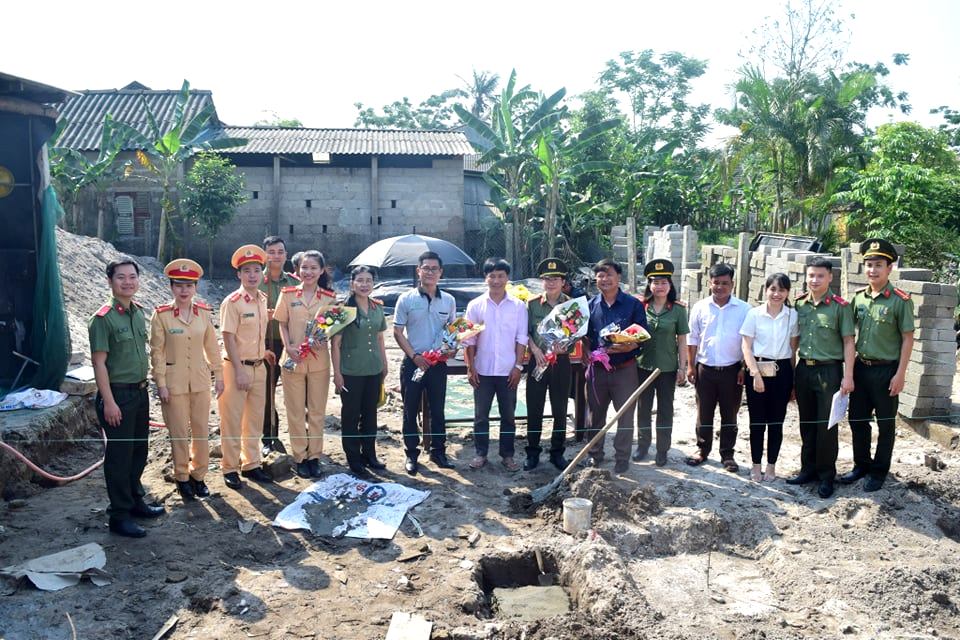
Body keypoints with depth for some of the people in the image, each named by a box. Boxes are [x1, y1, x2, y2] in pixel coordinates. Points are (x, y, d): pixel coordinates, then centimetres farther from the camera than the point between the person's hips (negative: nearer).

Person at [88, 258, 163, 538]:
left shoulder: (139, 313, 7)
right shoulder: (103, 318, -14)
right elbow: (99, 362, -15)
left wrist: (143, 388, 13)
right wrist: (109, 402, -17)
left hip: (140, 391, 7)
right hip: (117, 394, -7)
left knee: (138, 450, 17)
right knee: (119, 454, 1)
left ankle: (135, 500, 33)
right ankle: (119, 516, 12)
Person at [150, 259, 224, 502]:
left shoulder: (204, 313, 0)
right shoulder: (161, 315, -9)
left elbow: (212, 346, 7)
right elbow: (157, 352, -7)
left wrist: (218, 375, 6)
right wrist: (161, 384, -9)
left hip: (200, 380, 3)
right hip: (174, 381, -3)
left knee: (202, 431, 9)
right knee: (179, 433, 6)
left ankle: (198, 475, 24)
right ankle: (182, 478, 22)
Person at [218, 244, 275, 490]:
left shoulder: (262, 299, 6)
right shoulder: (232, 302, -13)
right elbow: (229, 338, -15)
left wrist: (263, 351, 11)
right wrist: (239, 371, -18)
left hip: (258, 367, 7)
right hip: (237, 367, -7)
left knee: (255, 420, 14)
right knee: (232, 421, 4)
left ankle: (250, 464, 27)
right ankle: (230, 468, 16)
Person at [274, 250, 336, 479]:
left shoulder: (329, 297, 1)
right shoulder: (288, 294, 0)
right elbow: (282, 324, 3)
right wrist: (288, 347, -12)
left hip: (319, 359, 1)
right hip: (293, 359, -1)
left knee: (317, 410, 8)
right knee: (295, 410, 6)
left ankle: (314, 456, 20)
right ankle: (300, 456, 18)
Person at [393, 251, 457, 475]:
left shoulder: (449, 300, 5)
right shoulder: (407, 299, -4)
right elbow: (397, 332, -3)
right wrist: (414, 356, -13)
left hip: (438, 363, 2)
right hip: (413, 363, -2)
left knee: (438, 410, 10)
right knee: (410, 411, 6)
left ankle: (438, 452, 23)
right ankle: (411, 454, 17)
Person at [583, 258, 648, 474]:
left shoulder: (633, 304, -5)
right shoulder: (590, 305, 6)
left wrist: (628, 347, -24)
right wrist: (586, 351, -6)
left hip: (625, 369, -3)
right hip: (597, 369, 3)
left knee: (625, 416, 5)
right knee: (596, 414, 13)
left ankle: (622, 459, 18)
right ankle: (595, 455, 27)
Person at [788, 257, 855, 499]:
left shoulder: (840, 306, -6)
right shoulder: (799, 304, 5)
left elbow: (848, 342, -5)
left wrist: (848, 376, -10)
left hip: (829, 371, -4)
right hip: (803, 369, 4)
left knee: (827, 426, 3)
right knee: (807, 423, 13)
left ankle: (826, 476, 15)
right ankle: (808, 469, 25)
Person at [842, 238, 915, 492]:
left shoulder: (900, 300, -11)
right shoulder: (859, 297, 3)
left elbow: (907, 339, -10)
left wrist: (900, 374, -13)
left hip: (886, 370, -5)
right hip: (860, 367, 5)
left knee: (885, 423, 9)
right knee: (857, 420, 13)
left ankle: (879, 470, 22)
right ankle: (861, 465, 29)